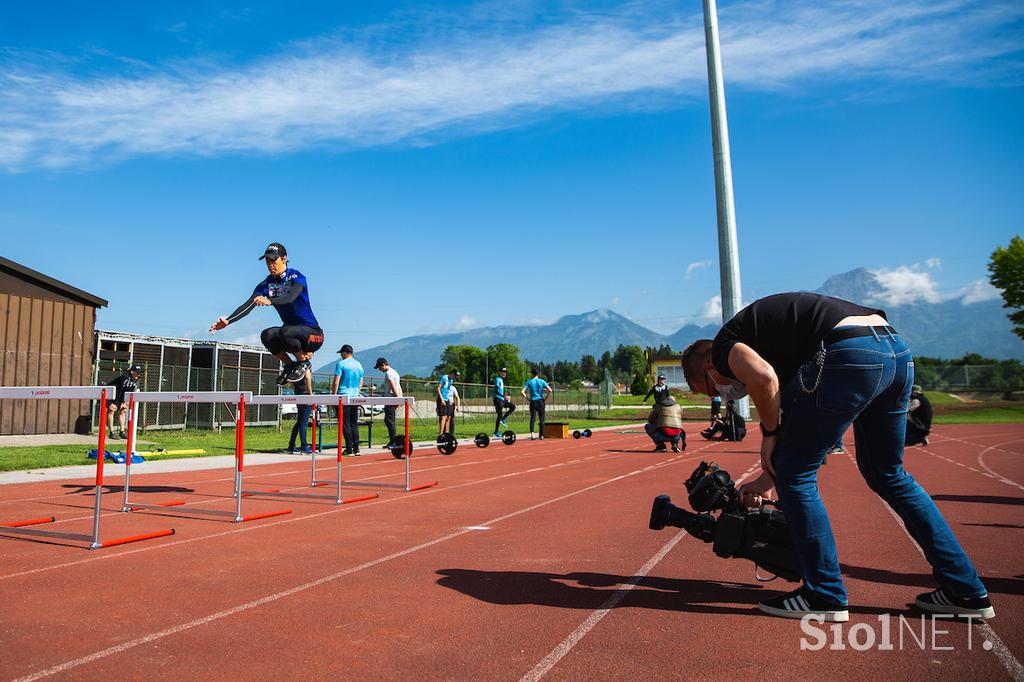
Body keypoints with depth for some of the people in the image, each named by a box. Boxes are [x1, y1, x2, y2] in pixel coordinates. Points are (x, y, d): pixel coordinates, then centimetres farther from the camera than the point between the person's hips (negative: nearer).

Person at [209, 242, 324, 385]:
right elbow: (248, 305, -8)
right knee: (267, 335, -24)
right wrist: (228, 321, -22)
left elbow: (290, 298, -32)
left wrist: (270, 301, -51)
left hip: (312, 333, -5)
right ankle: (289, 365, -1)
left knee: (285, 332, -34)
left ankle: (304, 362, -7)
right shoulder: (267, 284, 4)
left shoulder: (296, 277, -11)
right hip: (292, 330, 5)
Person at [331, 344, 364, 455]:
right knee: (354, 424, 11)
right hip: (355, 397, 6)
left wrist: (333, 394, -1)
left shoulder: (341, 364, -6)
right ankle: (356, 449, 10)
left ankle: (349, 449, -3)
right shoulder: (359, 365, 12)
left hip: (343, 397, -6)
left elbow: (336, 382, -9)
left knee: (345, 424, -2)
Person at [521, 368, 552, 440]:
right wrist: (546, 398, 3)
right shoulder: (542, 381, 1)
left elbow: (522, 392, -9)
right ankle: (542, 435, 11)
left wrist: (527, 398, 0)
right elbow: (550, 390, -7)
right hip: (541, 401, 0)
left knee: (533, 418, 1)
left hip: (533, 402, 0)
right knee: (542, 419, 8)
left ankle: (532, 434, -15)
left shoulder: (529, 382, 0)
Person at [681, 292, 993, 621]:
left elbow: (762, 378, -16)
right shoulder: (761, 331, 33)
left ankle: (825, 596, 15)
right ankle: (967, 592, 30)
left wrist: (769, 433, 2)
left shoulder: (722, 347, 10)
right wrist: (769, 476, 38)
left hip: (850, 353, -10)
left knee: (795, 475, 5)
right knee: (888, 474, 25)